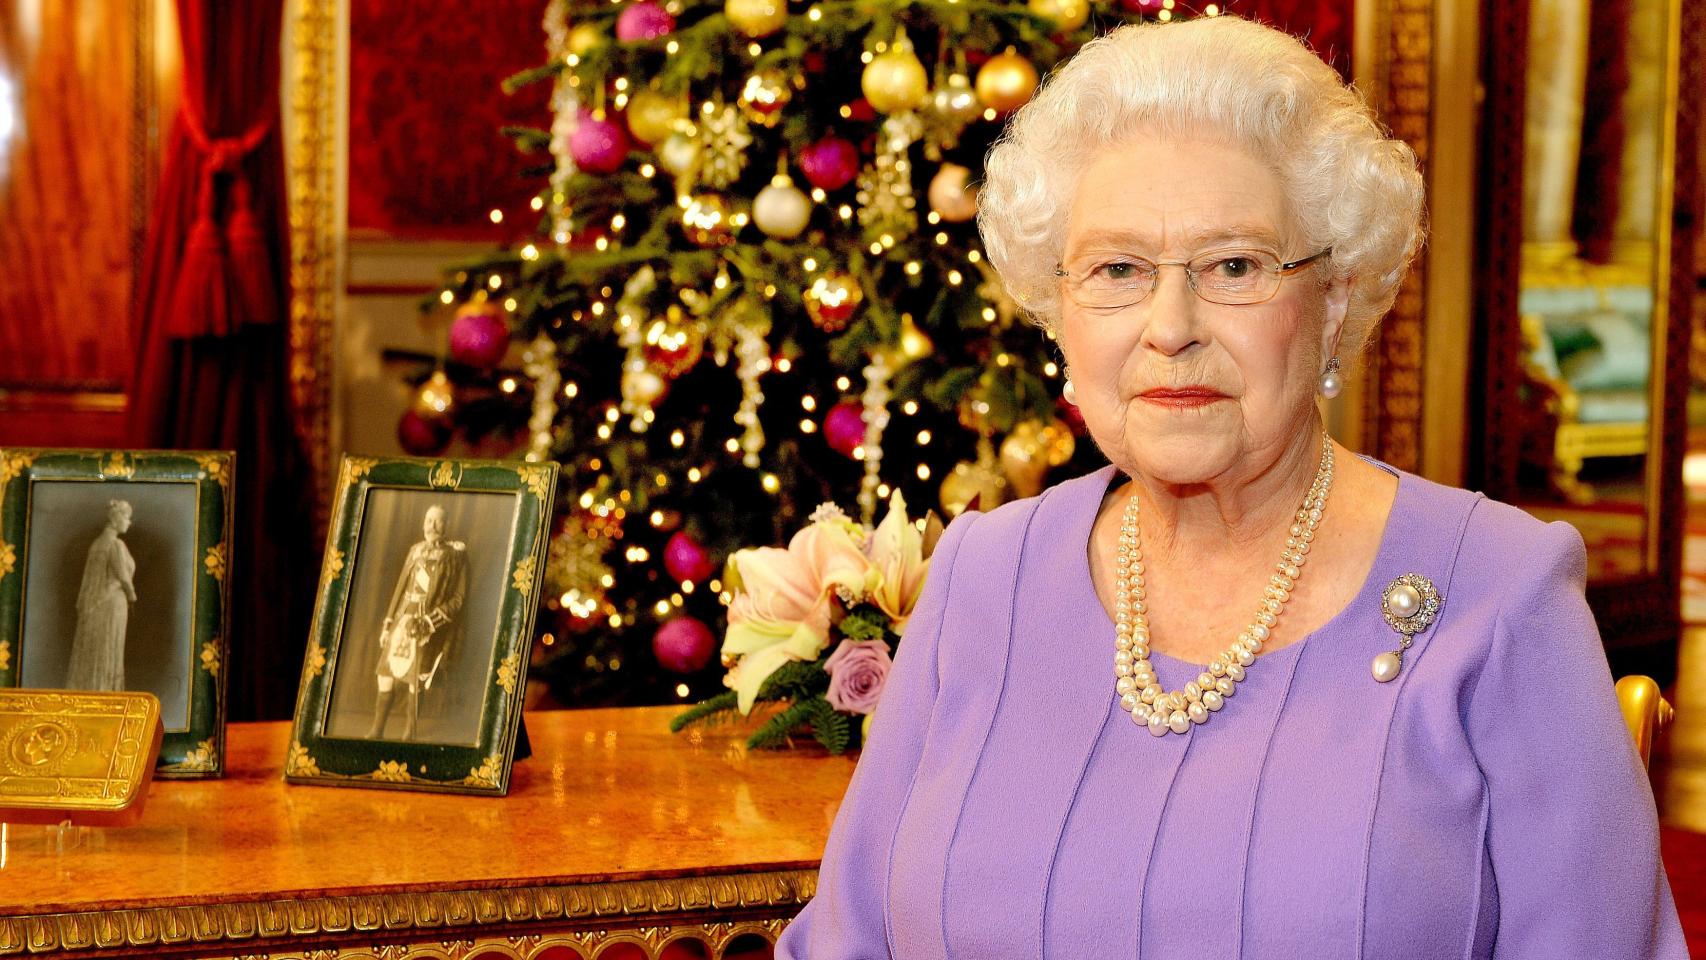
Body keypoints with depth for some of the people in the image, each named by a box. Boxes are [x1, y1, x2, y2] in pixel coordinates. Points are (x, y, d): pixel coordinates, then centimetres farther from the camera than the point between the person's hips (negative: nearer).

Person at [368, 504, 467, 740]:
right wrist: (388, 623, 13)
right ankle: (376, 732, 9)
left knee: (414, 684, -6)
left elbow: (459, 597, -5)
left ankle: (408, 735, 2)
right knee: (386, 675, 1)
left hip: (429, 627, -5)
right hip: (403, 621, 5)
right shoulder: (416, 551, 13)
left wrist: (430, 621, -13)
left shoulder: (454, 555, -2)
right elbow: (400, 588, 17)